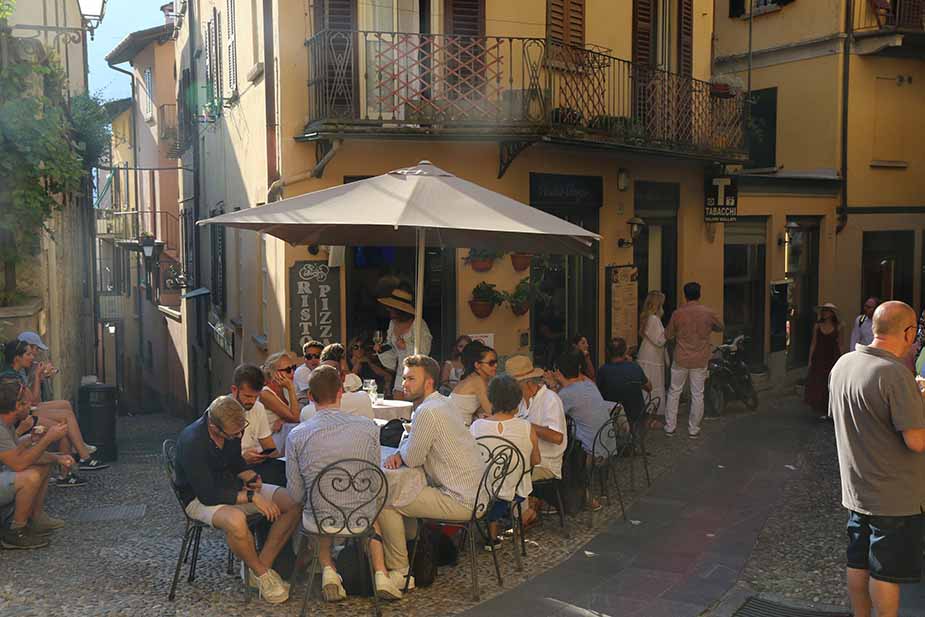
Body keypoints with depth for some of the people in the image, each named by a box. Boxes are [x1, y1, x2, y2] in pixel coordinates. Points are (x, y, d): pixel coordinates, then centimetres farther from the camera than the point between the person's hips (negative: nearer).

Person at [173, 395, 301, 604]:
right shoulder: (192, 442, -28)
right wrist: (251, 497, -29)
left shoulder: (234, 428, -6)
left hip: (233, 487, 7)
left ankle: (261, 566, -7)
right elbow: (208, 495, -29)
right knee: (236, 521, -40)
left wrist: (251, 477, -6)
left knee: (294, 503, -9)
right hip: (200, 498, -7)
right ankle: (263, 574, -14)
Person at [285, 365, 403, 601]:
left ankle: (328, 568, 18)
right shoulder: (368, 427, -10)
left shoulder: (296, 436, -12)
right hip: (362, 520, 0)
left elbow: (296, 495, -4)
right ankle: (380, 572, 21)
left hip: (320, 523, 0)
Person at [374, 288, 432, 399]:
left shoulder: (418, 324, -9)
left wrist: (406, 346, -21)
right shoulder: (393, 324, 12)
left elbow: (424, 350, -12)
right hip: (400, 372, 6)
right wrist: (381, 348, 4)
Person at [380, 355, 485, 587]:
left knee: (386, 502, -6)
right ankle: (415, 548, 28)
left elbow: (412, 459, -14)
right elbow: (413, 444, 21)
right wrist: (400, 453, 1)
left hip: (460, 502, -10)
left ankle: (399, 573, 2)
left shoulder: (427, 412, -20)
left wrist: (402, 453, 8)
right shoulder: (440, 403, 12)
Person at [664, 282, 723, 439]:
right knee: (697, 395, 10)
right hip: (700, 361, 0)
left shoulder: (677, 314, -10)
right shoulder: (709, 313, -8)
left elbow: (668, 336, 1)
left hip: (681, 359, 0)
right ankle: (693, 429, 15)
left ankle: (670, 427, 17)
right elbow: (720, 328, 12)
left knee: (674, 392, 13)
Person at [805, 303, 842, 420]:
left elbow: (839, 345, 5)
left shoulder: (837, 327, 0)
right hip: (819, 358, 1)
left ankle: (829, 410, 14)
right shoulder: (818, 326, 4)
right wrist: (810, 360, 4)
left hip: (833, 358, -1)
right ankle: (821, 411, 11)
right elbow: (813, 344, 6)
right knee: (818, 385, 0)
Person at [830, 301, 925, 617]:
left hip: (855, 487, 8)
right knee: (887, 573, 6)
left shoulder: (843, 363, 1)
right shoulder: (895, 374, -25)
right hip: (895, 496, -7)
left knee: (859, 564, 18)